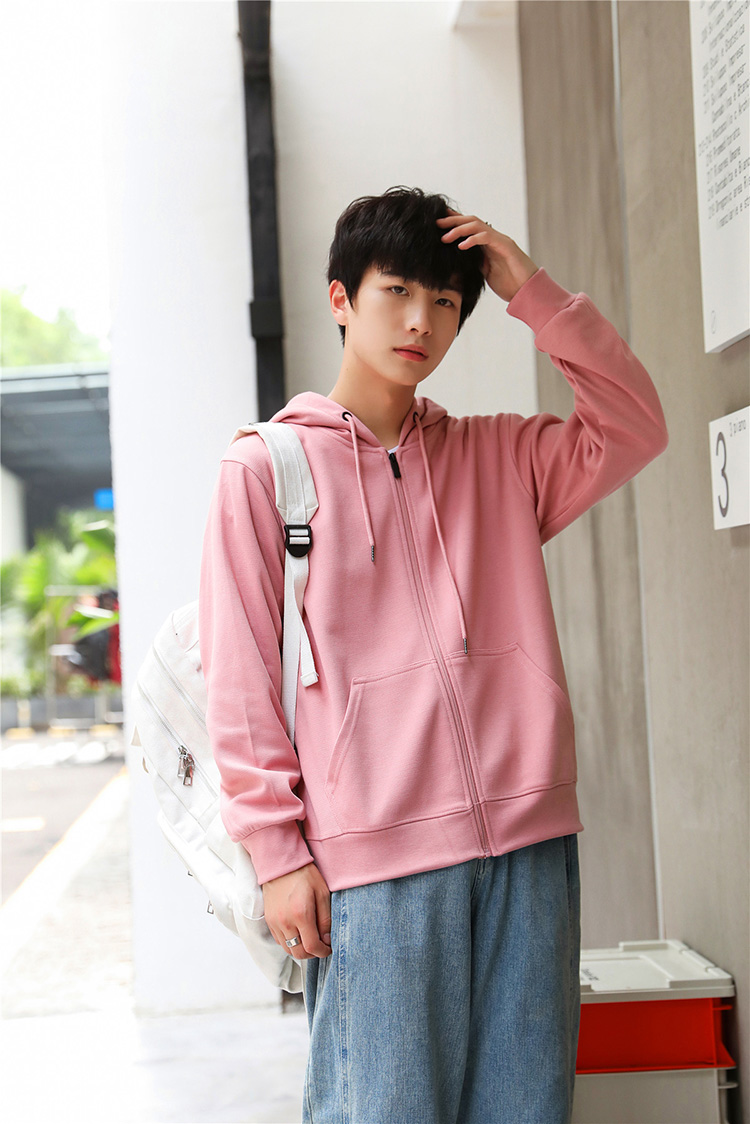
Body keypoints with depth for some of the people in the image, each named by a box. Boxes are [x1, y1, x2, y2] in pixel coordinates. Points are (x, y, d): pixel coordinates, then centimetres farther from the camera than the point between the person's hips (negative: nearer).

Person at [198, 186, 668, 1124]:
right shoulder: (265, 468, 3)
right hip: (374, 860, -4)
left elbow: (633, 428, 7)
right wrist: (278, 851, -7)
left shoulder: (497, 457, 16)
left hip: (528, 843, 4)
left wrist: (534, 293, 5)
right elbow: (240, 680, -1)